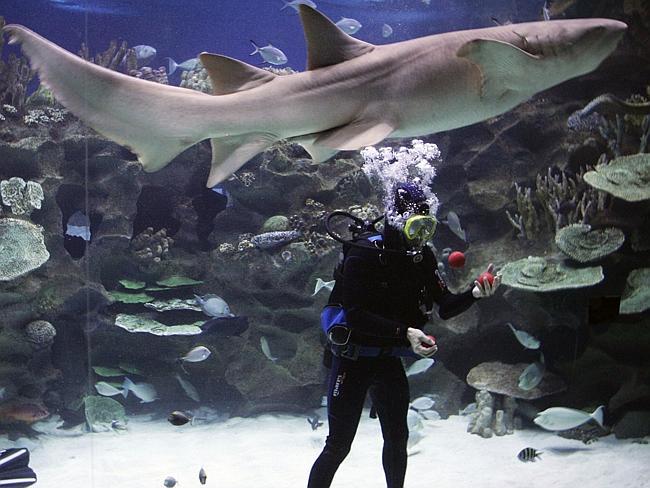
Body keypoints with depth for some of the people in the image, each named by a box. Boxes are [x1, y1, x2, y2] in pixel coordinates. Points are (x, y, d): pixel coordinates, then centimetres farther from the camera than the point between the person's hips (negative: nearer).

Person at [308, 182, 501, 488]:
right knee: (338, 446, -5)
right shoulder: (364, 252, -21)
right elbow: (354, 314, -25)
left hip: (388, 359, 6)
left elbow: (445, 307, -2)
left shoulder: (422, 257, -1)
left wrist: (474, 294, -21)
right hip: (352, 359, -6)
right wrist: (404, 331, -32)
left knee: (397, 438, 15)